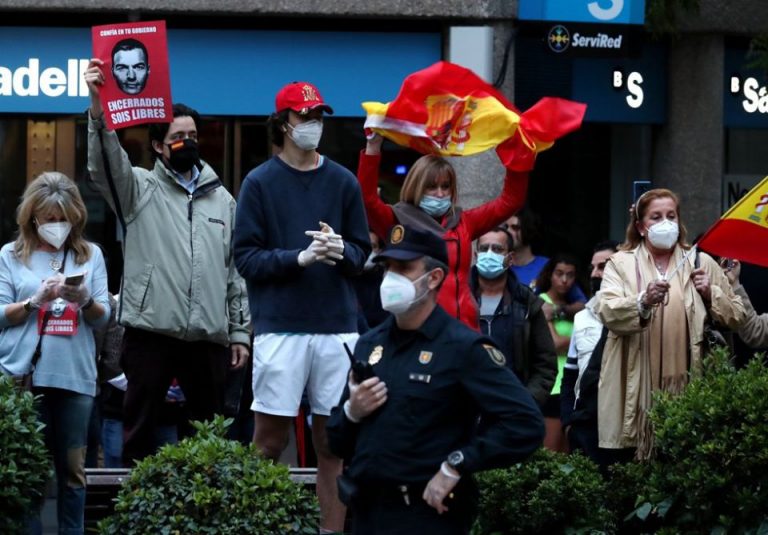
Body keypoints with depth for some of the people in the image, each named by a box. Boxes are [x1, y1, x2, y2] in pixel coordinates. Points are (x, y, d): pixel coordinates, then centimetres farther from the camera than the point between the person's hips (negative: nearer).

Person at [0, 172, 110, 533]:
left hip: (75, 377, 2)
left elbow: (104, 317, 8)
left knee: (72, 467, 3)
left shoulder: (90, 255, 11)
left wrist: (85, 301, -13)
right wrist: (36, 300, -14)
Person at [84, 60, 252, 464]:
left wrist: (240, 330, 11)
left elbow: (236, 269, 17)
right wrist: (99, 107, -33)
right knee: (139, 427, -1)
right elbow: (106, 164, -16)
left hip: (209, 336, 3)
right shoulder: (141, 188, 5)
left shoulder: (221, 198, 16)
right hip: (150, 331, -3)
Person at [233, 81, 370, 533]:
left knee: (334, 441, 5)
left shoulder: (343, 182, 9)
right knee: (270, 441, -1)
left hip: (338, 327, 2)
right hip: (281, 327, -2)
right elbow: (246, 257, -2)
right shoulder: (260, 183, 2)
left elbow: (363, 253, 10)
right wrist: (300, 257, -16)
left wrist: (341, 251, -12)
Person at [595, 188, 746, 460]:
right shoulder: (621, 264, 7)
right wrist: (643, 302, -27)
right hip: (637, 387, -1)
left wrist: (711, 295, -5)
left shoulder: (701, 263, 13)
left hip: (687, 385, 1)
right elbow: (608, 313, -10)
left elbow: (737, 316, 13)